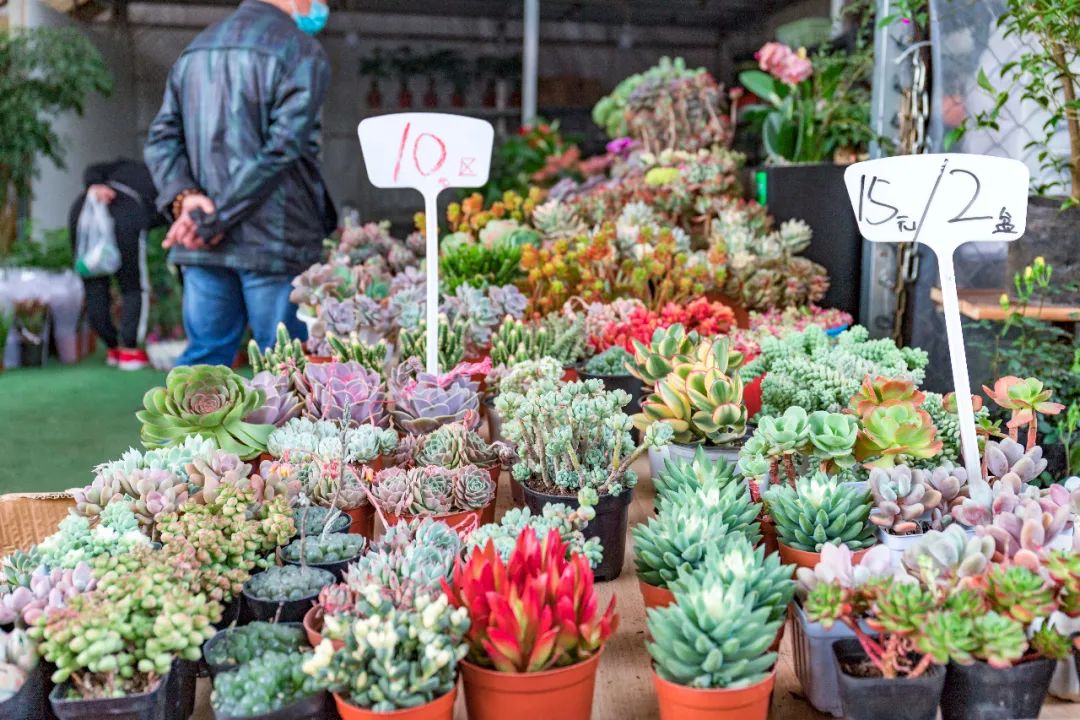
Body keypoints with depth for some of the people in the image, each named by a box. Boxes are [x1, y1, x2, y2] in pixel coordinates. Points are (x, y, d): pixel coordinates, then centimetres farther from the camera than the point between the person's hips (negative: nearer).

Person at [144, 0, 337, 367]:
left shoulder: (196, 49, 18)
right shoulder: (303, 53, -6)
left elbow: (161, 140, 10)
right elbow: (280, 149, -15)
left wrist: (183, 196, -5)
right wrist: (212, 221, -13)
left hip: (201, 244, 7)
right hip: (273, 243, -6)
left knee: (205, 354, 12)